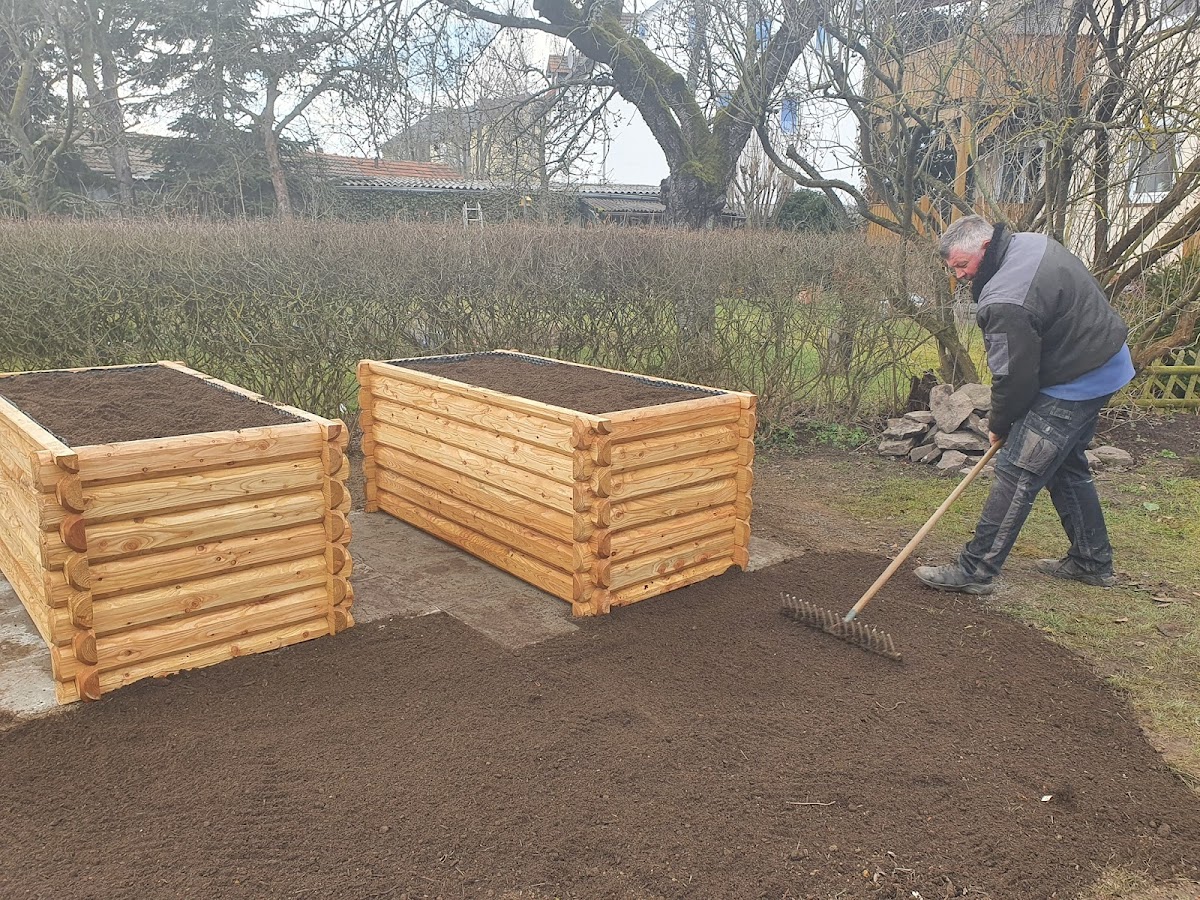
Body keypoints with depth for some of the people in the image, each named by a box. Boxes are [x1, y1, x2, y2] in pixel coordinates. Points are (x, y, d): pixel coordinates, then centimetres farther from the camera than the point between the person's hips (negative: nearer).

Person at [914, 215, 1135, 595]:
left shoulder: (1005, 303, -28)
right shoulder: (1030, 242, 4)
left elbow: (1013, 375, -22)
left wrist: (999, 426, -4)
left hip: (1074, 384, -11)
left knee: (1018, 473, -8)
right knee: (1067, 465, 20)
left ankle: (976, 570, -4)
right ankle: (1093, 561, 30)